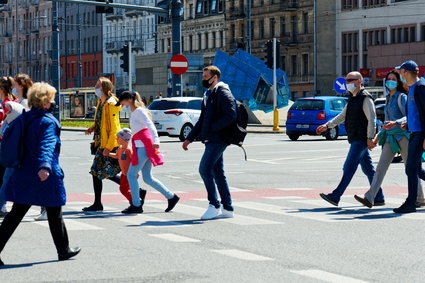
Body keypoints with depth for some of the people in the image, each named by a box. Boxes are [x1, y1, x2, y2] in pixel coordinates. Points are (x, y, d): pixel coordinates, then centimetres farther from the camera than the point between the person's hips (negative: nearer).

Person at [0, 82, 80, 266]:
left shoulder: (24, 118, 7)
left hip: (22, 174, 6)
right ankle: (64, 250, 25)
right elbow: (46, 146, -30)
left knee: (16, 213, 8)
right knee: (55, 215, 11)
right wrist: (45, 166, -43)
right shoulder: (48, 122, -15)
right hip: (45, 176, -6)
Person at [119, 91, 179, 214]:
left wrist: (155, 140, -32)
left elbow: (150, 125, -20)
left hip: (144, 146, -10)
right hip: (141, 147, 10)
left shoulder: (138, 111, -7)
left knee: (131, 174, -7)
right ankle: (171, 197, 10)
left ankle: (136, 205, -4)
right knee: (147, 178, 8)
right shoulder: (134, 112, 21)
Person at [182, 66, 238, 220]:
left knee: (205, 169, -14)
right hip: (211, 140, 10)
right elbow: (203, 120, 26)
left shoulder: (223, 93, -11)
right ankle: (227, 208, 14)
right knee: (217, 172, 10)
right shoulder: (209, 94, 20)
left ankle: (214, 206, -9)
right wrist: (189, 138, 21)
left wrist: (211, 128, -18)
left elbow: (231, 116, -21)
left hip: (218, 139, -10)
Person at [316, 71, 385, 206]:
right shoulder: (353, 98, 19)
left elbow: (372, 119, -16)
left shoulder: (365, 98, -10)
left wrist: (370, 138, -22)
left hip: (361, 139, -10)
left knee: (349, 167, -11)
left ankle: (336, 196, -13)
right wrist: (327, 125, 17)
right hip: (355, 139, 10)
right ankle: (378, 198, 13)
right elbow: (342, 116, 26)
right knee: (368, 169, 10)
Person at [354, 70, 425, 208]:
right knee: (381, 167, -4)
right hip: (390, 137, 7)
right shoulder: (388, 99, 18)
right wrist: (378, 136, 24)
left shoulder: (402, 97, -5)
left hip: (402, 135, -7)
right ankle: (369, 198, -11)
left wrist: (395, 123, -32)